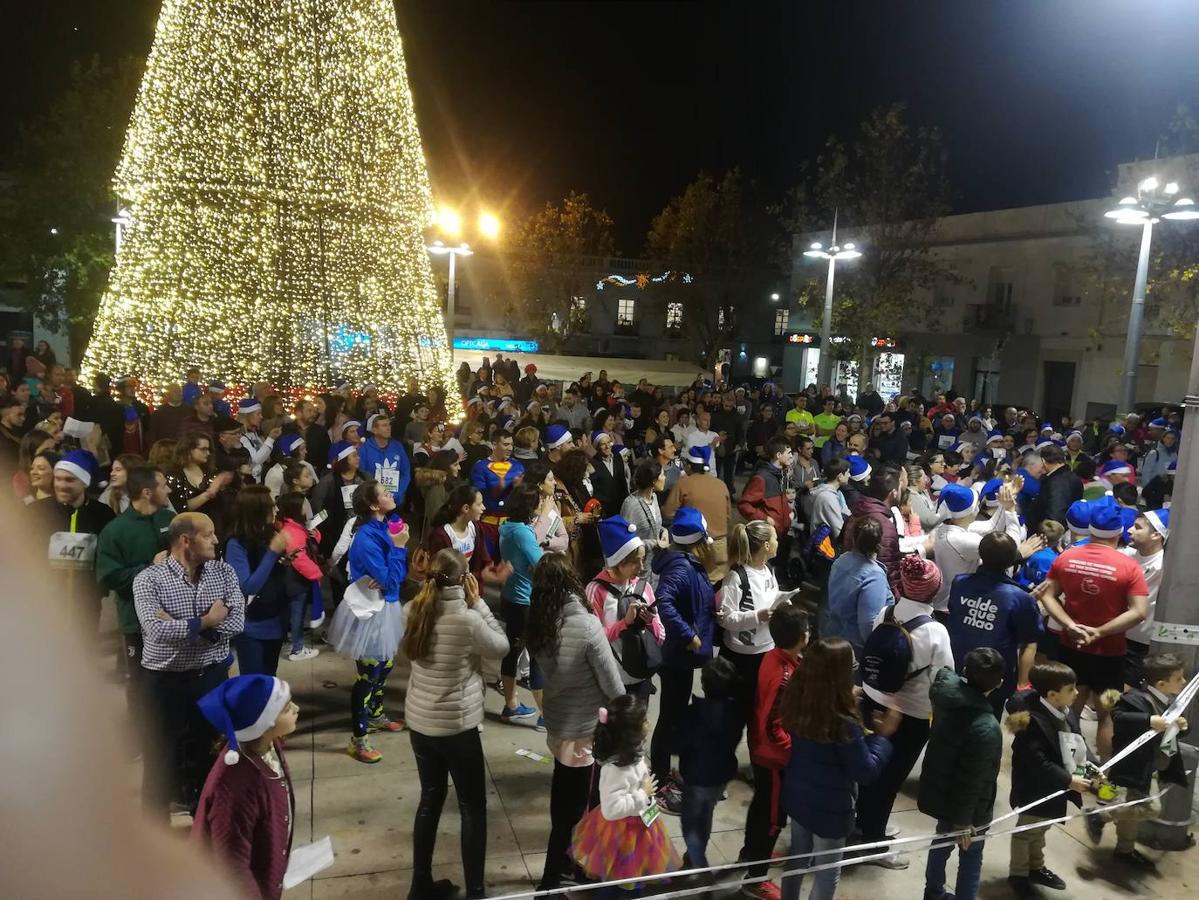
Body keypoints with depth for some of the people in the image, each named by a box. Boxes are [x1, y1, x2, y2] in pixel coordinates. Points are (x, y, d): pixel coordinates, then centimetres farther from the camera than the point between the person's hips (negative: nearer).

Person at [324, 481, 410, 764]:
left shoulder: (385, 527, -2)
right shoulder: (366, 538, -26)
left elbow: (401, 575, 4)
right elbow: (389, 581, -25)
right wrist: (398, 547, -23)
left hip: (385, 607, 8)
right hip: (368, 612, -8)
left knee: (385, 666, 23)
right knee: (368, 674, 3)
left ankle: (376, 716, 45)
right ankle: (358, 741, 16)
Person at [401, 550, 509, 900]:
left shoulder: (415, 611, -5)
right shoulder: (468, 619, -24)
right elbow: (501, 647, -8)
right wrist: (478, 602, -8)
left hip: (419, 721, 6)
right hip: (456, 726, -6)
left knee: (430, 799, 22)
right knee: (473, 808, 11)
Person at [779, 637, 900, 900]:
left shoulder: (797, 701, -13)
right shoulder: (843, 722, -33)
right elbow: (867, 772, -20)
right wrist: (883, 736, -11)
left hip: (797, 796, 6)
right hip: (829, 808, -6)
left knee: (798, 858, 27)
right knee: (827, 874, 17)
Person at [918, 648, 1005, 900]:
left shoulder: (947, 690, -18)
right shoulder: (987, 728, -37)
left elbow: (945, 673, 10)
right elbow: (972, 780, -28)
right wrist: (963, 819, -17)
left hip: (939, 791, 7)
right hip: (967, 807, -7)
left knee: (943, 841, 29)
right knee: (971, 858, 16)